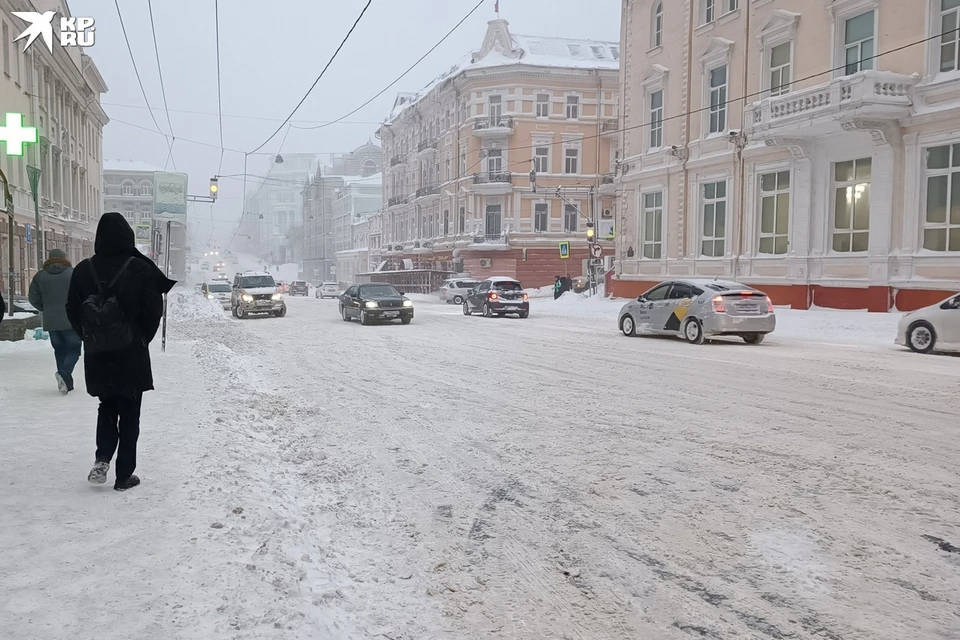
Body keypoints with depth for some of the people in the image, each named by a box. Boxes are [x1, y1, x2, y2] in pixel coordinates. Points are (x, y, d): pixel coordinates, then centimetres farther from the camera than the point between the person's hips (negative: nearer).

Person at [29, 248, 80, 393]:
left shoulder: (40, 276, 5)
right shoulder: (73, 273, -5)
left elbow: (34, 298, 7)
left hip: (51, 322, 4)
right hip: (71, 320, -3)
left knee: (59, 350, 14)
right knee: (73, 349, 2)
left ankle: (66, 382, 13)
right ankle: (64, 373, -22)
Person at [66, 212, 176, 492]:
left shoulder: (83, 270, -3)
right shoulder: (140, 269, -13)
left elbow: (73, 311, 1)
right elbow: (153, 311, -11)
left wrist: (91, 338, 14)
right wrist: (142, 340, 6)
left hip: (97, 356, 3)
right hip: (132, 356, -3)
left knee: (107, 407, 22)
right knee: (129, 414, 8)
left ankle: (102, 459, 5)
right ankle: (124, 476, 11)